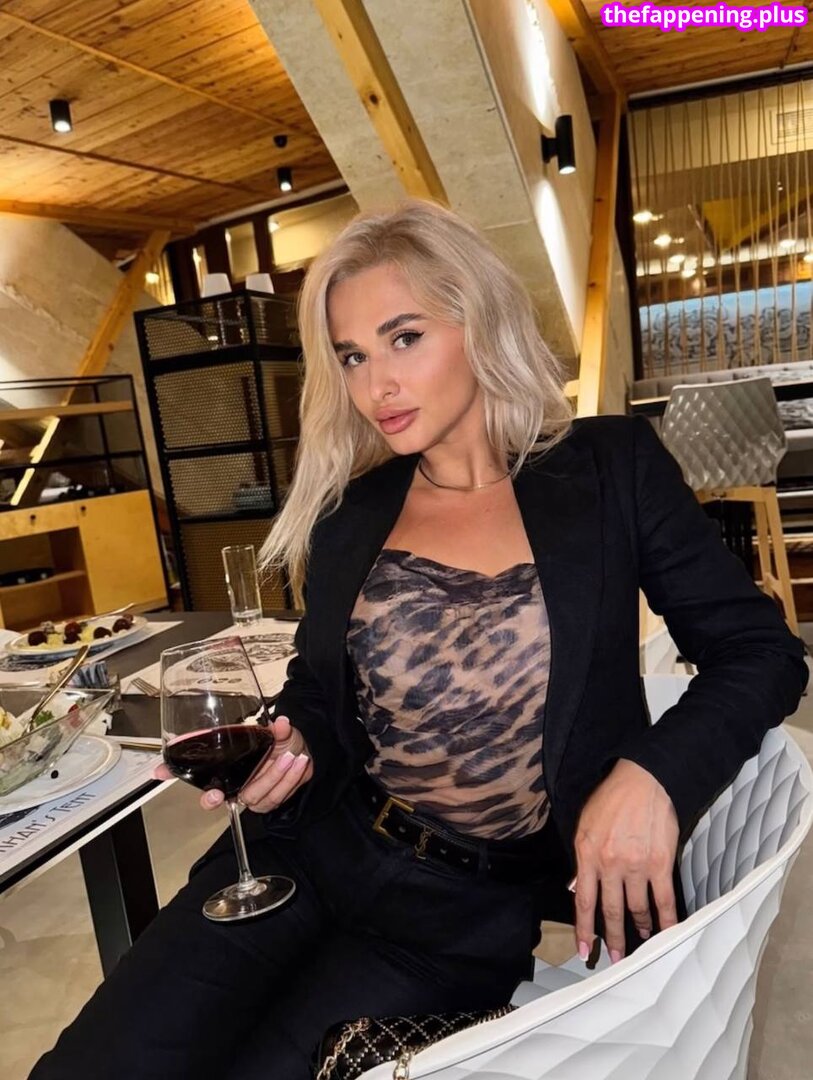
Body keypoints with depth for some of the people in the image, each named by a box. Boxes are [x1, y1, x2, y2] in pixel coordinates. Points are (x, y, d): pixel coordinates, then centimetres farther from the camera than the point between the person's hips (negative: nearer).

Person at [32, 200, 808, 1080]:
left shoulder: (613, 468, -3)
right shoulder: (347, 509, 4)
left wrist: (652, 775, -19)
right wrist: (284, 744, -7)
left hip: (479, 902, -2)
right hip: (315, 843, 3)